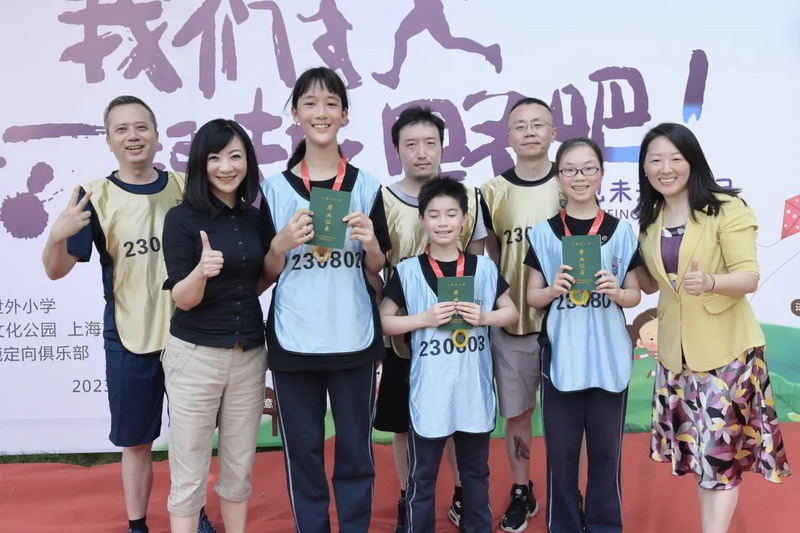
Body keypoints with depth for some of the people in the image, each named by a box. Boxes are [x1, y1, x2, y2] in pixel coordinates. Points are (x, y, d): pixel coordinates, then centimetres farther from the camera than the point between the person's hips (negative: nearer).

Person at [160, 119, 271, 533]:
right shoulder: (181, 218, -10)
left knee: (239, 468, 15)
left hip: (249, 355, 5)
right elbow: (182, 298, -13)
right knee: (189, 475, 4)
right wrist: (202, 270, -31)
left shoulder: (256, 219, 5)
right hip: (195, 355, -4)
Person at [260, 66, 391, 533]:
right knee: (303, 450, 10)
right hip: (293, 341, 0)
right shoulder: (275, 187, 2)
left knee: (355, 449, 9)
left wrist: (370, 243, -14)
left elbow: (377, 270, 6)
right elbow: (268, 272, 4)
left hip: (354, 339, 0)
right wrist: (282, 243, -15)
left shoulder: (366, 186, 3)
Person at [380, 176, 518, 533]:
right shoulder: (408, 271, -4)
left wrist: (484, 317, -10)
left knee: (476, 472, 19)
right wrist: (426, 318, -16)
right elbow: (384, 321, -2)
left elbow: (511, 312, 10)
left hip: (475, 390, 3)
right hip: (429, 392, -2)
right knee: (422, 476, 8)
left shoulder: (484, 268, 2)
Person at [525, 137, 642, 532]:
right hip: (560, 357, 0)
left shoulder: (621, 231, 3)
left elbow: (634, 294, 6)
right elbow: (532, 297, 4)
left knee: (606, 449, 10)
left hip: (610, 357, 1)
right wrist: (553, 289, -16)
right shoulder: (543, 233, 2)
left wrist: (616, 292, -15)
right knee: (561, 450, 6)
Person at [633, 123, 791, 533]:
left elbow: (749, 277, -17)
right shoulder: (648, 220, 6)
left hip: (725, 346, -5)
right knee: (697, 446, 13)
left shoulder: (726, 209, -12)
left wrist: (710, 281, -37)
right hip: (675, 349, 6)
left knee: (719, 447, -3)